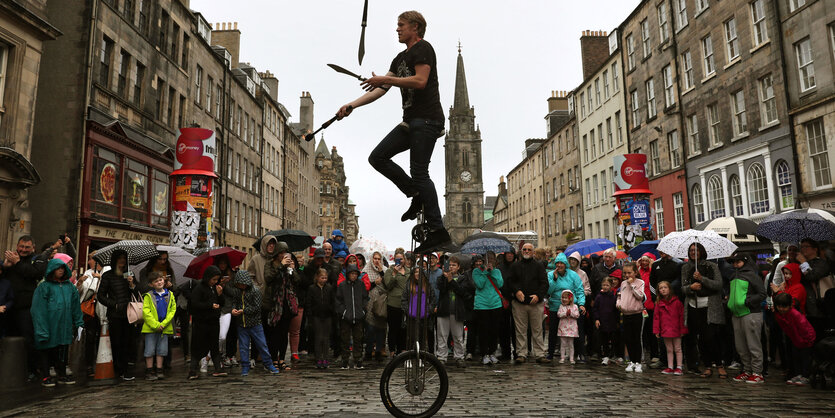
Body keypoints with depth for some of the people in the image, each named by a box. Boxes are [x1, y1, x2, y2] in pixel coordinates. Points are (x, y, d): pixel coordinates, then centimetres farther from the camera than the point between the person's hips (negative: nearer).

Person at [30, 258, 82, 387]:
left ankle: (62, 375, 18)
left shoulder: (69, 286, 11)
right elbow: (39, 308, -7)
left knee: (63, 349, 9)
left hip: (64, 325, 4)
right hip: (49, 322, -4)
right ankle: (46, 376, 14)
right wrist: (42, 330, -13)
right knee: (47, 350, 4)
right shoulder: (44, 287, -3)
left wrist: (78, 323, 12)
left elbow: (75, 305, 15)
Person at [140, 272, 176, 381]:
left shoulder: (170, 295, 6)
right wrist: (155, 325, -17)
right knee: (150, 350, 2)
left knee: (162, 350, 8)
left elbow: (173, 310, 2)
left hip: (165, 327, 3)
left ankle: (159, 371, 17)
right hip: (151, 328, -3)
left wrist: (164, 324, -10)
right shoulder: (148, 296, -3)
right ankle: (149, 372, 12)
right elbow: (146, 312, -10)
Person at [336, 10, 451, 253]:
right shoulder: (400, 58, 23)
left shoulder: (422, 49, -4)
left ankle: (438, 230, -10)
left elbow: (420, 81, -19)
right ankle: (417, 195, 7)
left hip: (426, 120, -9)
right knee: (378, 157, 3)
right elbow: (380, 90, 18)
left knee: (419, 172, -14)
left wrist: (386, 80, -14)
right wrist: (352, 105, 9)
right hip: (411, 121, 9)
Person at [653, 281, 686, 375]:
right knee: (669, 350, 11)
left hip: (676, 330, -3)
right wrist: (656, 330, 2)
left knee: (677, 349, 6)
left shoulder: (676, 301, -6)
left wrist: (682, 329, -7)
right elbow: (656, 317, 6)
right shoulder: (658, 303, 4)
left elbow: (682, 316, -5)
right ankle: (670, 367, 17)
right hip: (665, 331, 4)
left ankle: (679, 367, 12)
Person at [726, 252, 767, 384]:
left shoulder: (752, 275, -4)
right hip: (736, 315, 7)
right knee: (740, 346, 10)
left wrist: (747, 302, -16)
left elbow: (762, 294, -9)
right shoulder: (734, 276, 17)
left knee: (753, 345, -3)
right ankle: (747, 371, 20)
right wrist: (729, 301, 12)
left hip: (751, 314, -7)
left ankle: (757, 373, 3)